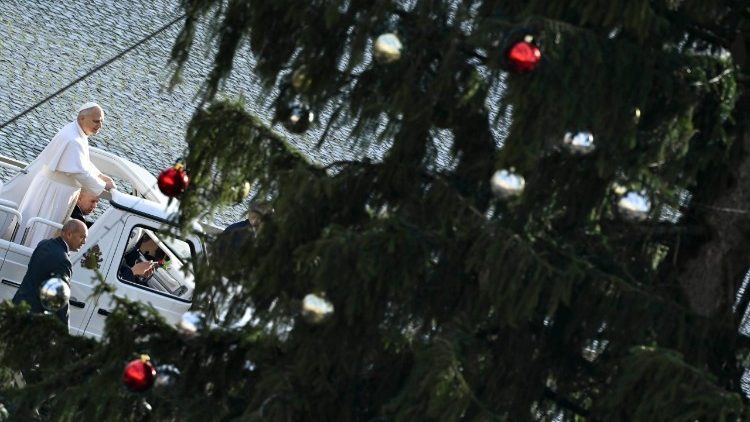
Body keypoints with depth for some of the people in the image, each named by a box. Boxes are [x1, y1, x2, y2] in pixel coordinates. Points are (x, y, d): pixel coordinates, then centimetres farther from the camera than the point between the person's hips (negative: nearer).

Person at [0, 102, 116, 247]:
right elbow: (81, 173, -29)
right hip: (55, 190, -10)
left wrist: (100, 175, 6)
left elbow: (84, 161, 19)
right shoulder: (72, 140, -29)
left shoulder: (75, 132, 5)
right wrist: (103, 185, -17)